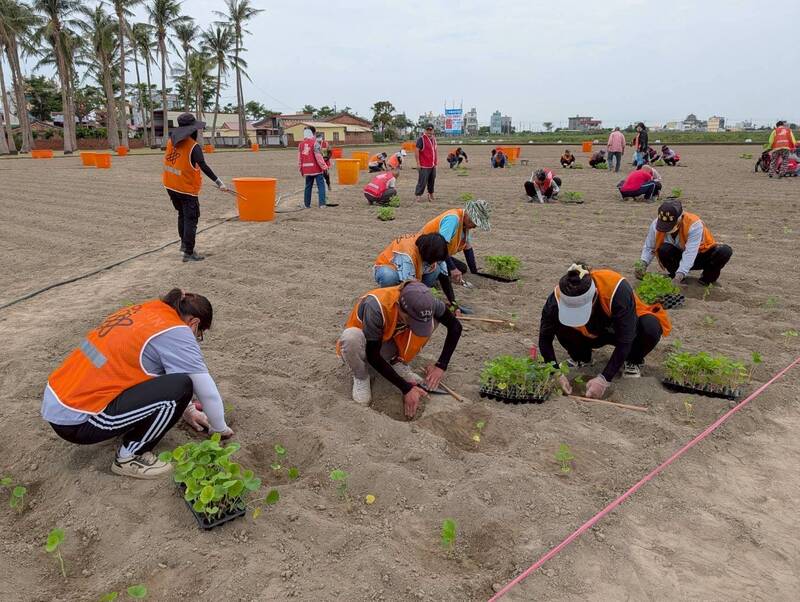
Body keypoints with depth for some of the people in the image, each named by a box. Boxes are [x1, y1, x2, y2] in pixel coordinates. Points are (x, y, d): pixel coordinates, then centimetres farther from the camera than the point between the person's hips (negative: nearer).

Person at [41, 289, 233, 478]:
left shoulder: (143, 311, 11)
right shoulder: (175, 331, -13)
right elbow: (207, 391, -8)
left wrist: (186, 409, 34)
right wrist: (220, 428, 11)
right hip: (77, 420, -9)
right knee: (180, 386, -14)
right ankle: (129, 456, 0)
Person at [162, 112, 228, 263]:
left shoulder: (171, 140, 0)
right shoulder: (194, 146, -18)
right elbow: (204, 167, -25)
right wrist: (219, 182, -26)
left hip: (170, 186, 7)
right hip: (187, 188, -7)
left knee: (182, 214, 24)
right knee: (191, 219, 1)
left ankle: (184, 243, 33)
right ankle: (189, 253, 2)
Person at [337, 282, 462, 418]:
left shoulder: (420, 300, -26)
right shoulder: (376, 307, -39)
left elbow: (455, 326, -13)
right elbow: (373, 356, -32)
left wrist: (441, 366, -20)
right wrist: (406, 388, -32)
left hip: (390, 343, 4)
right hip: (365, 345, -3)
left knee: (434, 318, -18)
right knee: (351, 337, -39)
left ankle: (398, 362, -1)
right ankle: (361, 378, -8)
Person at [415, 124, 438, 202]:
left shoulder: (433, 138, 13)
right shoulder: (421, 139, -11)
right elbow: (416, 150, -15)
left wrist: (437, 160, 18)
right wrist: (418, 163, -18)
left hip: (433, 165, 8)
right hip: (424, 166, -7)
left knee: (432, 181, 14)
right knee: (422, 181, -8)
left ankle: (430, 194, 27)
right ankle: (418, 195, 1)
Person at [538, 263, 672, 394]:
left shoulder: (618, 290, -38)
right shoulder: (558, 298, -31)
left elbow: (625, 340, -33)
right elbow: (545, 338, -19)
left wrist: (604, 379, -37)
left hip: (623, 329, -1)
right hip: (593, 333, 2)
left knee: (650, 327, -35)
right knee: (560, 325, -30)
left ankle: (634, 361, -2)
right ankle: (581, 358, 3)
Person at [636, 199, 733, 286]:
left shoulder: (694, 224, -32)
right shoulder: (656, 224, -21)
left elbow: (690, 254, -40)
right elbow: (649, 247, -9)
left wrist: (679, 277, -50)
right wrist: (643, 264, -29)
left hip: (700, 256, -2)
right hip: (678, 257, 2)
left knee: (725, 251, -30)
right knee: (664, 249, -32)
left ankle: (708, 277, -3)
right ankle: (673, 275, -4)